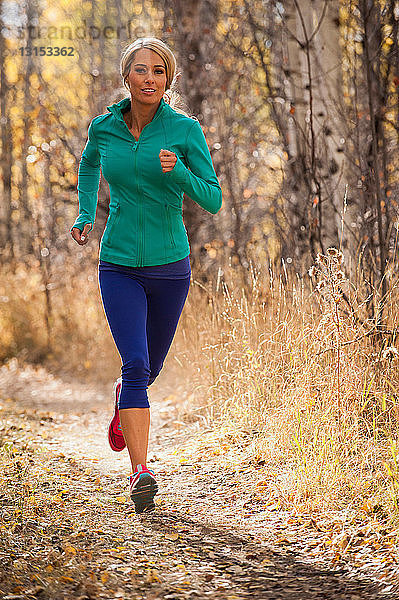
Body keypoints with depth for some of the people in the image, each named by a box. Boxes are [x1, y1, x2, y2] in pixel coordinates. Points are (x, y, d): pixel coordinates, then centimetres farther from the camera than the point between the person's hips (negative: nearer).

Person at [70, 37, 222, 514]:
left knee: (147, 368, 18)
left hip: (170, 267, 1)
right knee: (135, 363, -18)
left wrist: (178, 171, -25)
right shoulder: (104, 127, -1)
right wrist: (85, 215, 12)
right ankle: (140, 473, -18)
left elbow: (213, 201, -8)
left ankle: (122, 400, 54)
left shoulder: (185, 129, -8)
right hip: (119, 267, 0)